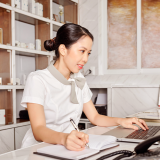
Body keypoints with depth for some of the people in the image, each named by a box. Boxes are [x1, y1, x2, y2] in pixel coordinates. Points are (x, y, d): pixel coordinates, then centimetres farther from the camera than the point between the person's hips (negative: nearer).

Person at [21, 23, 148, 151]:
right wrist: (63, 138, -42)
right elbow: (38, 130, -22)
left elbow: (94, 117, 13)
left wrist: (121, 121, -5)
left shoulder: (79, 79, 10)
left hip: (71, 147, 5)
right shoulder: (37, 80, -11)